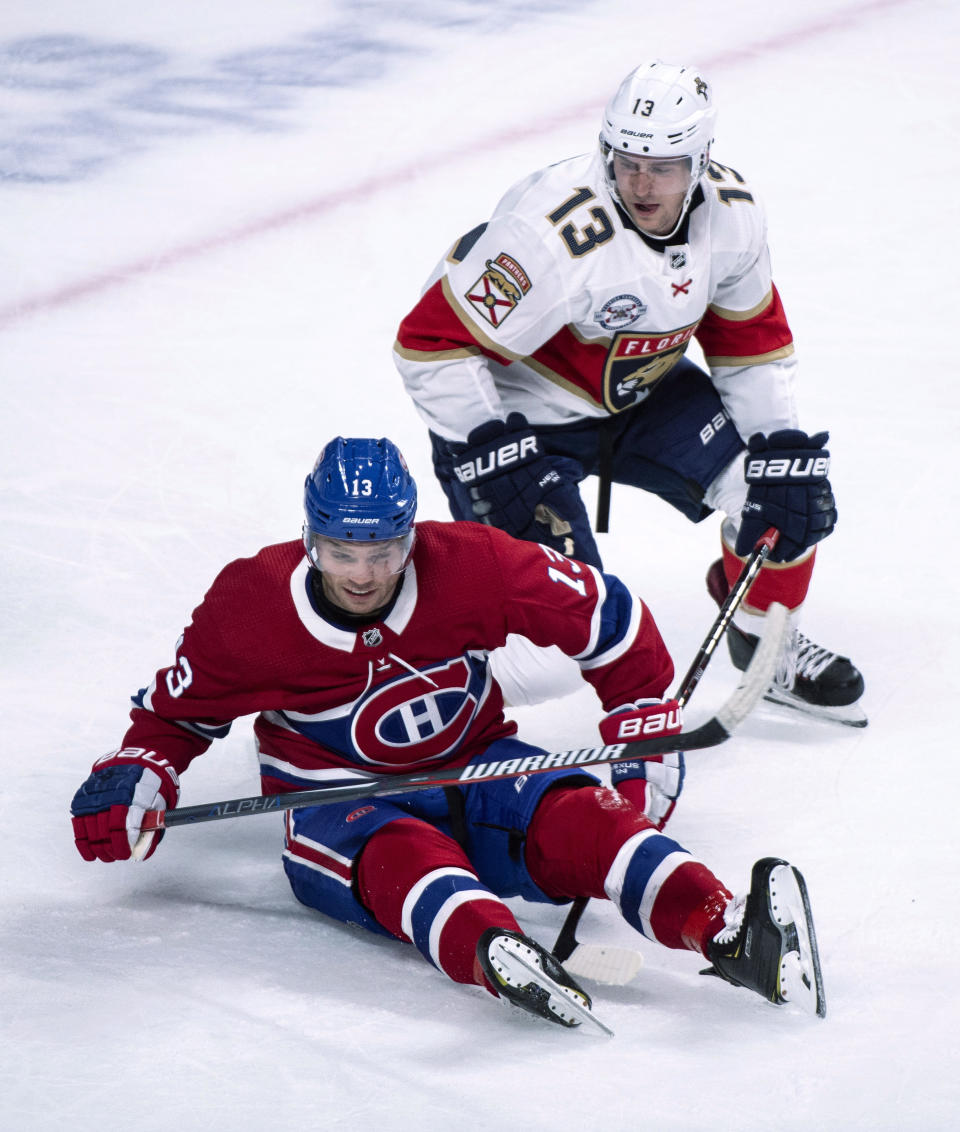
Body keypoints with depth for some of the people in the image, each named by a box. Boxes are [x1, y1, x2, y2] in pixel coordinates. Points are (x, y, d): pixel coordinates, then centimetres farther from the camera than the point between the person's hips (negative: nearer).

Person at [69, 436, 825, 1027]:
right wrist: (132, 780, -13)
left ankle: (728, 935, -53)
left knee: (577, 817, -30)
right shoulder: (249, 608, -13)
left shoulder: (472, 567, -15)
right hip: (338, 801, -2)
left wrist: (644, 724, -2)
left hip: (471, 770, 3)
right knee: (402, 856, -39)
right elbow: (179, 709, 4)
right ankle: (497, 959, -74)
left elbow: (604, 614, -3)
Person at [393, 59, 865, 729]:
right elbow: (432, 345, -31)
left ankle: (764, 642, 24)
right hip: (524, 412, -6)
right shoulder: (559, 232, -36)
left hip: (644, 390, 6)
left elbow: (751, 341, 2)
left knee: (789, 487, -3)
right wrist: (487, 454, -36)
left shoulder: (732, 213, -15)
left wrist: (784, 449, -5)